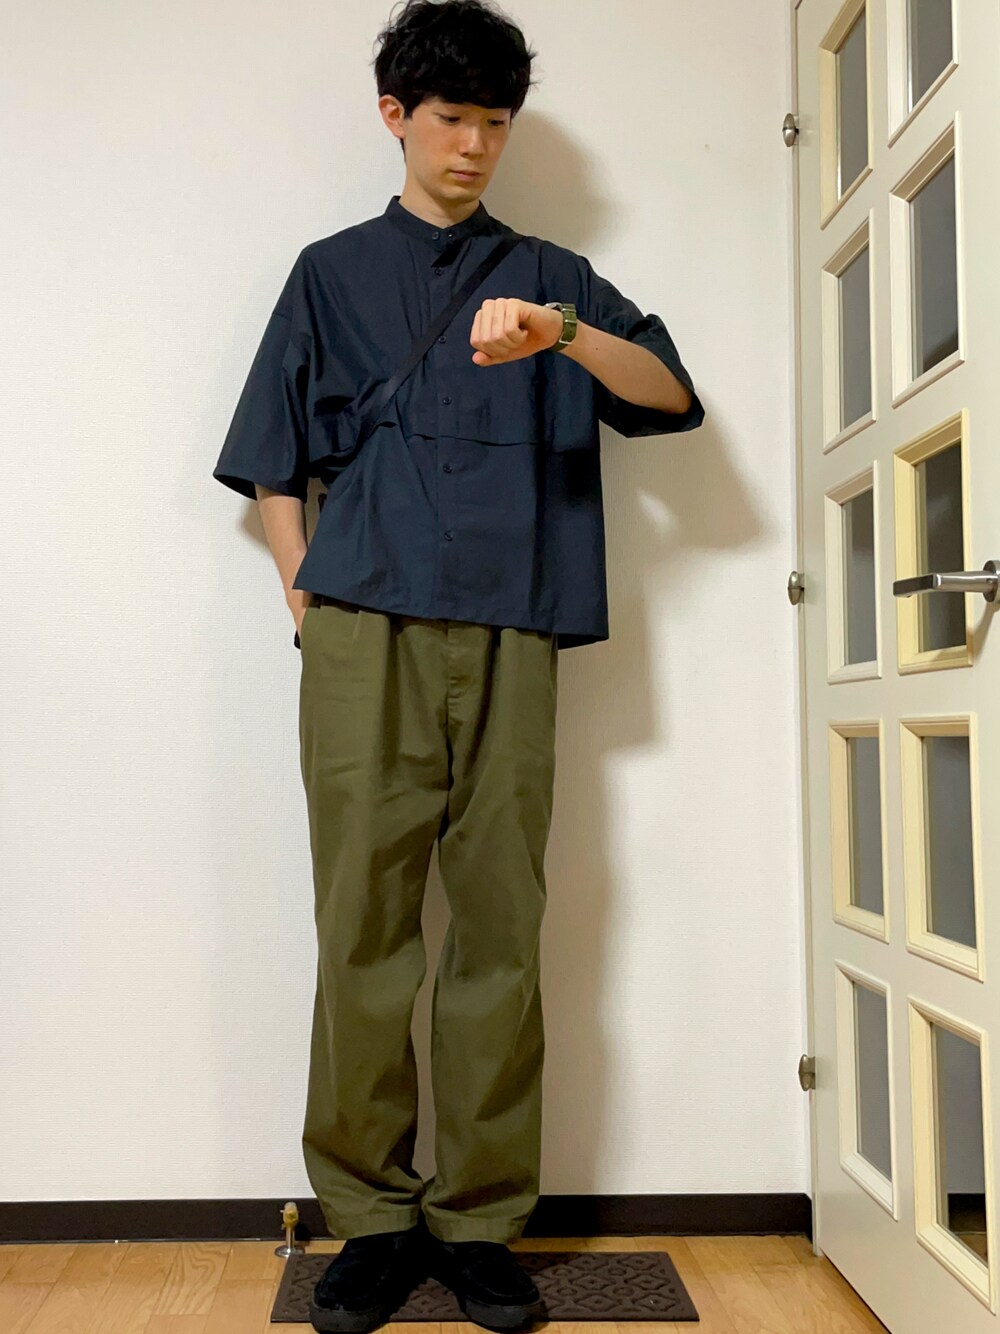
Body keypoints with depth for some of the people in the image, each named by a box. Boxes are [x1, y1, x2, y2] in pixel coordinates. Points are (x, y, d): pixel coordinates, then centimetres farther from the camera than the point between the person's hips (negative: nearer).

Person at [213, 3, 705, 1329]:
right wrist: (303, 585, 2)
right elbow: (273, 461, 17)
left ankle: (480, 1220, 11)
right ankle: (371, 1218, 9)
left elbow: (669, 394, 5)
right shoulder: (333, 271, 20)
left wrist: (562, 335, -13)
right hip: (366, 632, 0)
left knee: (501, 930, -1)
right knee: (363, 923, -3)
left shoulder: (552, 276, 20)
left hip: (509, 636, 1)